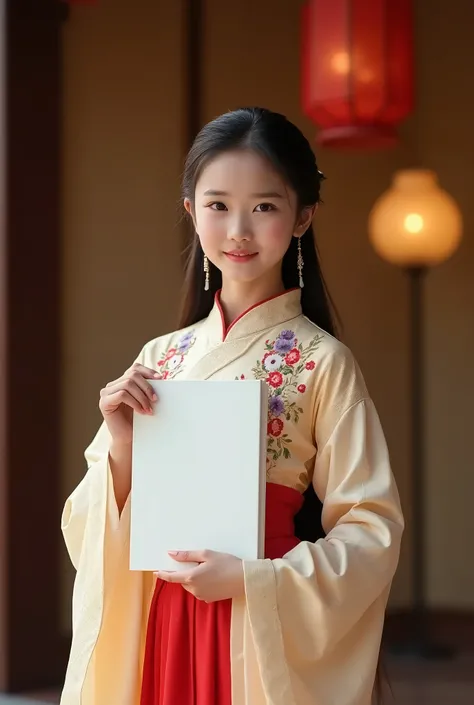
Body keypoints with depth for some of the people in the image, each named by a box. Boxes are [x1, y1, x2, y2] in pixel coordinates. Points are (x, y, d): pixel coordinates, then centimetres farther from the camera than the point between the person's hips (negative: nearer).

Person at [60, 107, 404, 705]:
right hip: (159, 627, 4)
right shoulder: (159, 359, 4)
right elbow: (96, 534, 7)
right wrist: (121, 445, -10)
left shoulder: (322, 362, -9)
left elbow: (372, 528, -10)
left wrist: (252, 581, -20)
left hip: (270, 633, -4)